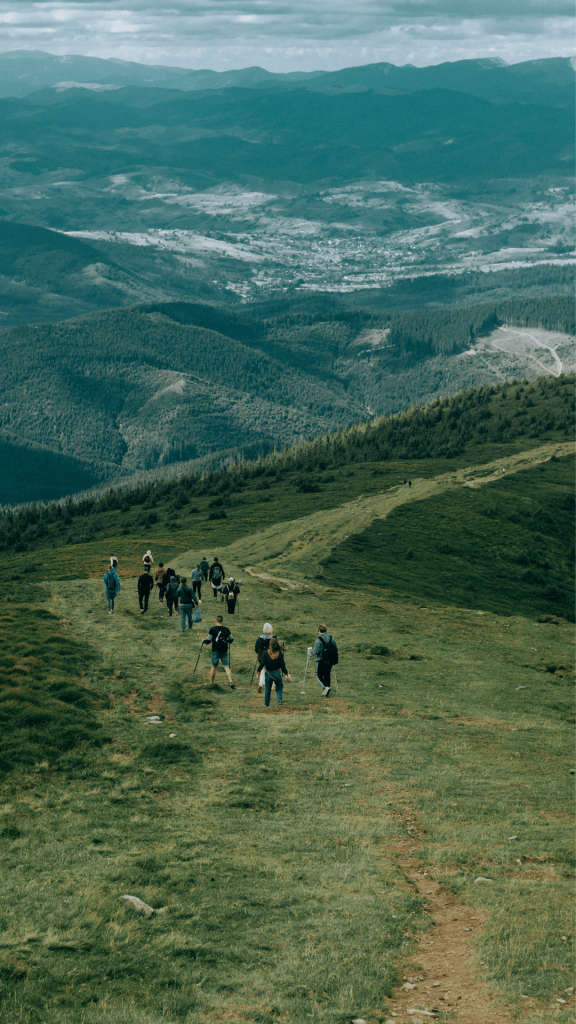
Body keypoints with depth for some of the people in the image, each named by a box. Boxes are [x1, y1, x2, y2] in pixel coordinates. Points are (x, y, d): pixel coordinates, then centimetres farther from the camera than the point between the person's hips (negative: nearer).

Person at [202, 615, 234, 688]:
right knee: (226, 667, 0)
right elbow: (231, 640, 12)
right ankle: (231, 683, -15)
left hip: (216, 651, -2)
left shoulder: (212, 629, -7)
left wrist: (204, 641, 14)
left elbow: (208, 641, -7)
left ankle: (211, 683, 20)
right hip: (225, 651, 2)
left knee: (214, 666, 12)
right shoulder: (226, 629, 3)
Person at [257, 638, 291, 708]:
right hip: (277, 673, 0)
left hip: (268, 673, 0)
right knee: (279, 688, 15)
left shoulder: (265, 653, -11)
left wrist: (258, 671, 3)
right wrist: (287, 673, 6)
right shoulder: (279, 654, -8)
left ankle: (266, 704, 22)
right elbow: (282, 666, -5)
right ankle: (279, 700, -5)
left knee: (267, 689, 14)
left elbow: (262, 664, -10)